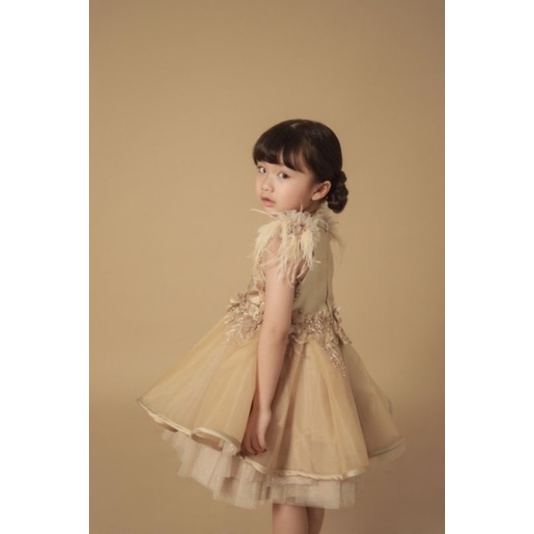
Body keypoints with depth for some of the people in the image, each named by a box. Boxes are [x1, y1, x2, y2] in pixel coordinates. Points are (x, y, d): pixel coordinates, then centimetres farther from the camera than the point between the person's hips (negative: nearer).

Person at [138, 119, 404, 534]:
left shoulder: (282, 241, -26)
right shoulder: (319, 229, -1)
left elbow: (276, 329, -28)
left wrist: (262, 406, -24)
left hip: (287, 362, -8)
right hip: (317, 355, 8)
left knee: (285, 491, 9)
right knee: (306, 483, 23)